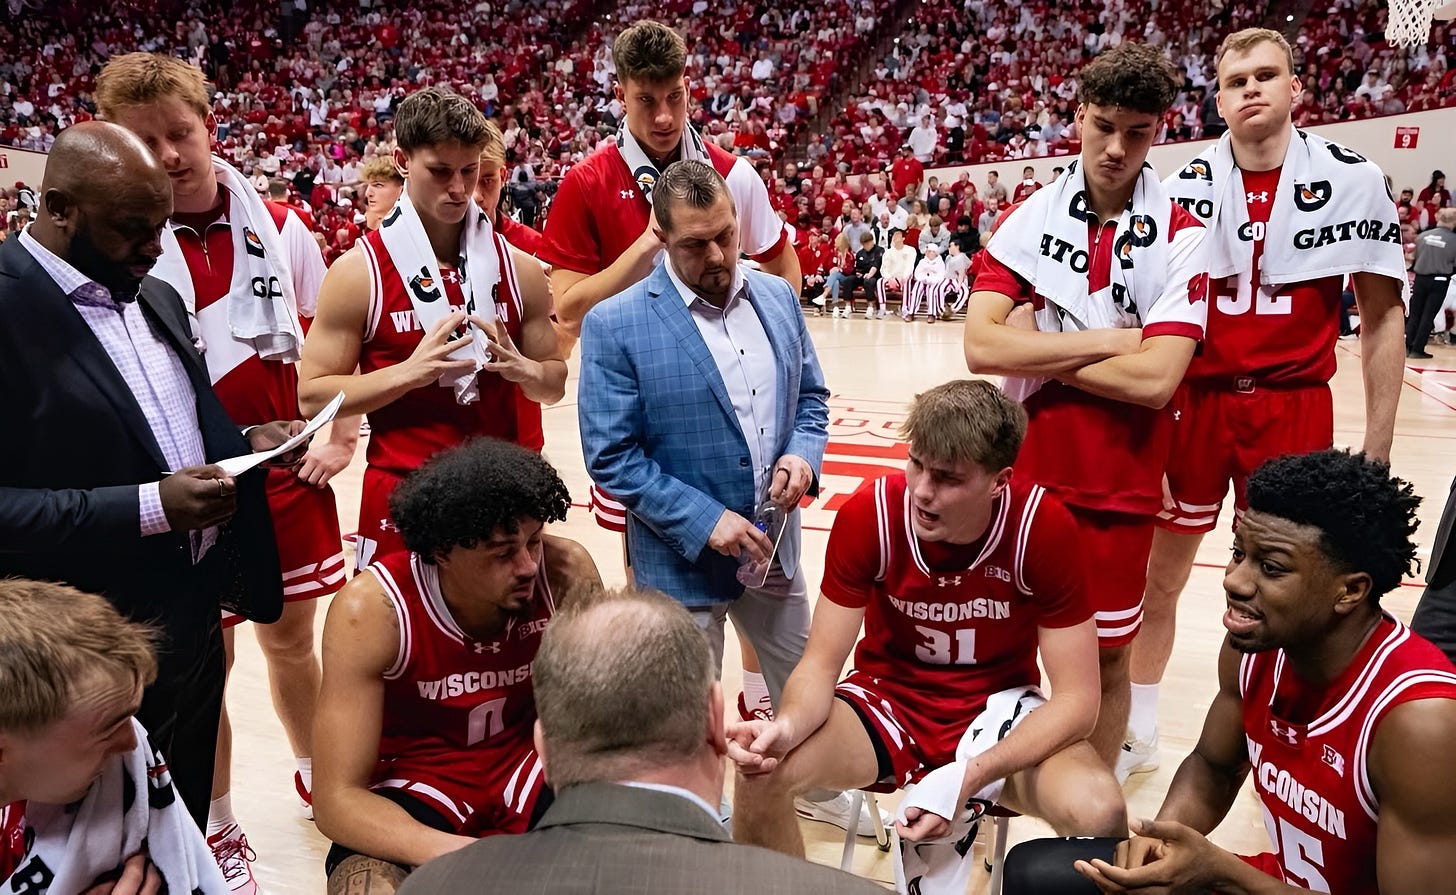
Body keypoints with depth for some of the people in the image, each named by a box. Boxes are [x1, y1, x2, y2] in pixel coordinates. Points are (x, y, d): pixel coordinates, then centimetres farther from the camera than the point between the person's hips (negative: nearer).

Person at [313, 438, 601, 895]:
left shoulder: (566, 573, -20)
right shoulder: (372, 610, -26)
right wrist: (457, 854, -41)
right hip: (419, 779, -2)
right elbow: (336, 798, -24)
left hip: (533, 761, 2)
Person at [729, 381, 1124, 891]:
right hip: (889, 697, 1)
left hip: (1000, 711, 0)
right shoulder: (868, 514, -19)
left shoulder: (1045, 527, -21)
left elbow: (1076, 697, -18)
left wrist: (969, 776, -30)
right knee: (760, 775, -24)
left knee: (1099, 812, -30)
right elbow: (821, 663, -13)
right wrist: (788, 726, -36)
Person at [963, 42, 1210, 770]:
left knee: (1105, 657, 12)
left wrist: (1038, 350, -13)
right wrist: (1106, 339, -15)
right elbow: (981, 344, -14)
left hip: (1120, 484, -1)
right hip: (1022, 471, 2)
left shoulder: (1180, 238, -6)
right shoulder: (1028, 218, -1)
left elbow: (1154, 378, -18)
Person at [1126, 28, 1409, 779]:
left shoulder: (1353, 182, -3)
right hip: (1195, 403, 1)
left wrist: (1377, 448, -2)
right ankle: (1135, 730, 29)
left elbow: (1382, 317, 2)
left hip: (1294, 410, -1)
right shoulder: (1184, 188, -1)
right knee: (1157, 573, 10)